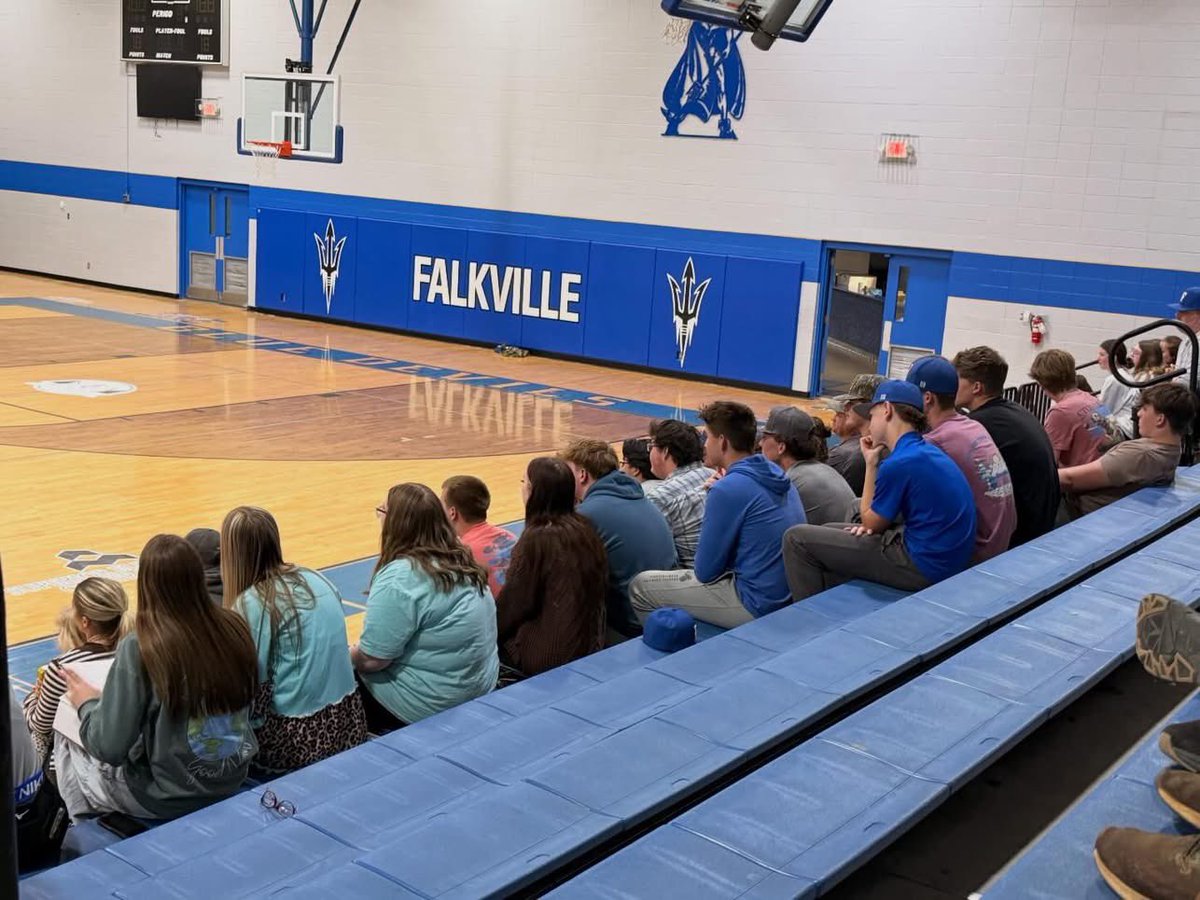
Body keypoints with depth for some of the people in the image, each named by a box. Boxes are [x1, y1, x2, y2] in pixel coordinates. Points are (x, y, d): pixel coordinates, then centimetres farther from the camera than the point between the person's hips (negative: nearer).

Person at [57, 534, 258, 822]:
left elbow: (110, 747, -19)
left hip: (169, 797, -5)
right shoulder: (234, 627, -10)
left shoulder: (141, 647, -24)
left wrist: (87, 703, 1)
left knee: (67, 745, 22)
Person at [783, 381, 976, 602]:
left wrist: (871, 464, 0)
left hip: (922, 568, -10)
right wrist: (876, 522, 1)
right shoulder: (928, 452, 9)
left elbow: (871, 523, -5)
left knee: (797, 539, -4)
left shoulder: (899, 463, -20)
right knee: (829, 533, 25)